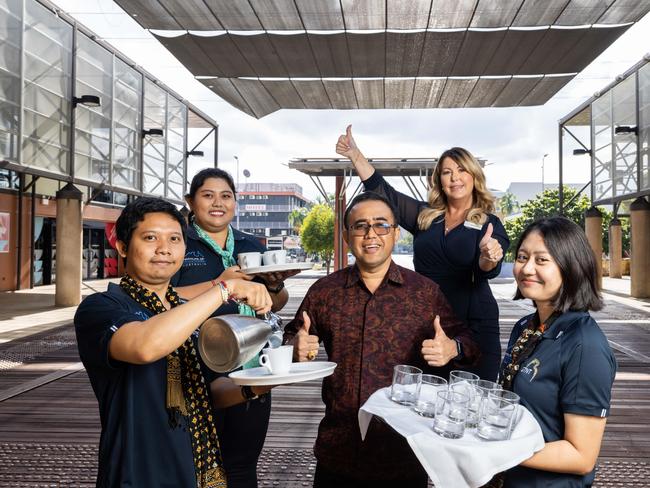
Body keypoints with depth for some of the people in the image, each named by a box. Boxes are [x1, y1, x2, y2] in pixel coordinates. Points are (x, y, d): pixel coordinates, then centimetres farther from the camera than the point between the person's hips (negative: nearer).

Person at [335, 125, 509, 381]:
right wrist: (355, 155, -4)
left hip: (474, 326, -2)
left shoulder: (490, 224, 0)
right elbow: (384, 193, 5)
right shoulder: (425, 216, 9)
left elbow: (487, 270, -15)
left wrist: (488, 257, -39)